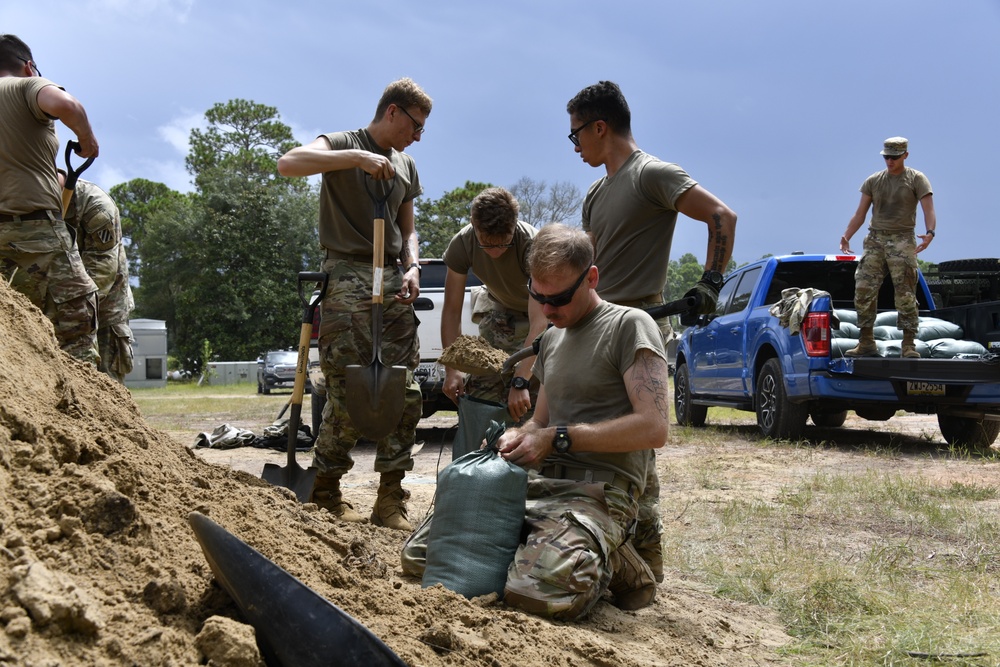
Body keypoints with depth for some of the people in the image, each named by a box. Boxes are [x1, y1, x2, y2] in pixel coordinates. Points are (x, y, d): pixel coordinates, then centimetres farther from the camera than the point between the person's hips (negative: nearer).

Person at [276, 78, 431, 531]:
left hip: (392, 283, 6)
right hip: (347, 278, -6)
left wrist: (412, 268, 4)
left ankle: (390, 499, 5)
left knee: (405, 394, -1)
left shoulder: (406, 166, 22)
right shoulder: (341, 145, 2)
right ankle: (325, 492, 7)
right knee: (348, 394, -9)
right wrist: (358, 157, -24)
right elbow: (288, 163, -18)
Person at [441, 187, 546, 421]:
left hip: (540, 308, -3)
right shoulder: (462, 243, -27)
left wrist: (520, 382, -52)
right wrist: (452, 369, -28)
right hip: (499, 307, 3)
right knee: (482, 388, -11)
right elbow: (452, 310, -20)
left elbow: (538, 322, -44)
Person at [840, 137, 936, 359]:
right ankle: (866, 342, 4)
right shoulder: (873, 181, 14)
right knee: (863, 290, -4)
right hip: (875, 240, 3)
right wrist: (846, 236, -6)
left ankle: (908, 344, -6)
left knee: (905, 294, -8)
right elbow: (860, 213, 10)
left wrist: (930, 232, -26)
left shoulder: (916, 179, 5)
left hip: (902, 241, -3)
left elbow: (929, 210, -6)